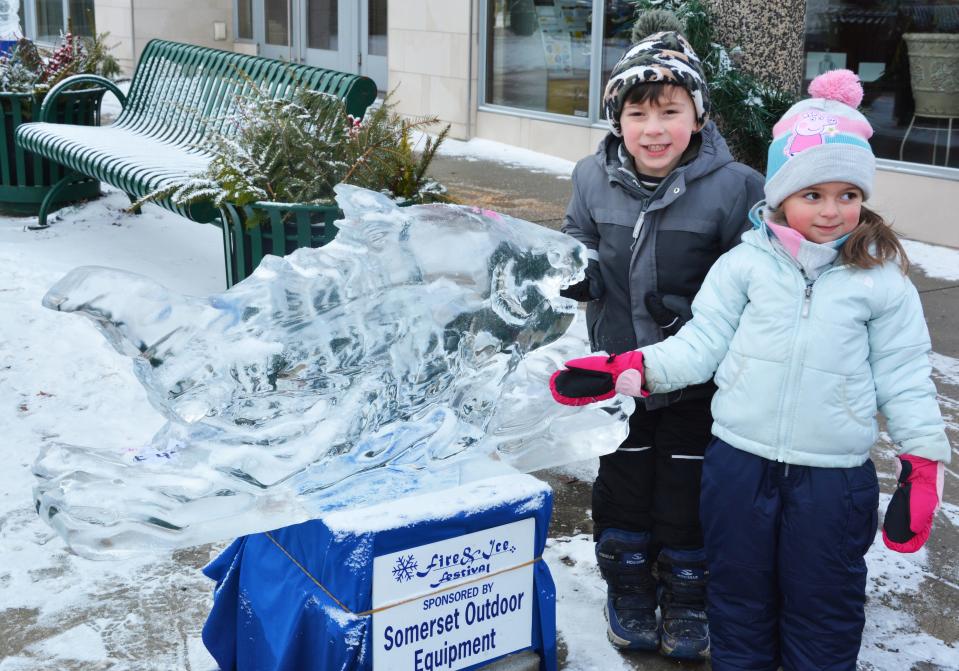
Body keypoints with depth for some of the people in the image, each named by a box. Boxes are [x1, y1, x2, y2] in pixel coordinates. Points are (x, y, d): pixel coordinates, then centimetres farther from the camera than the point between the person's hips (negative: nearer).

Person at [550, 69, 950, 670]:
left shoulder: (882, 280, -5)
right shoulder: (746, 264, -4)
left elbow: (904, 378, 1)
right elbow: (700, 345, -2)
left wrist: (923, 468, -1)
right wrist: (626, 369, -13)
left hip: (834, 478, -1)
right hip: (740, 464, 1)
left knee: (823, 610, 14)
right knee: (739, 597, 19)